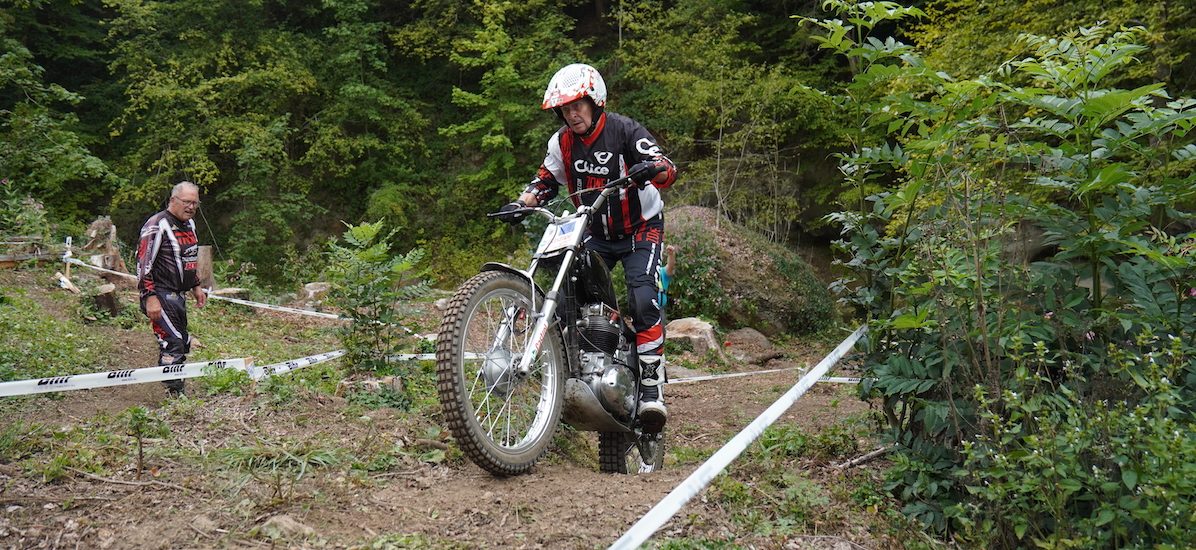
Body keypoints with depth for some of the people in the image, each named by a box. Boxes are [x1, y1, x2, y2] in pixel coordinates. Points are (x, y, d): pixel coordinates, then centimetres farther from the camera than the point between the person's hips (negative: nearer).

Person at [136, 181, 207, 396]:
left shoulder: (189, 224, 15)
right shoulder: (157, 225, -13)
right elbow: (144, 263, -18)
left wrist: (195, 286, 27)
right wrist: (150, 297, -23)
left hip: (178, 296, 10)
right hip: (160, 296, -10)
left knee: (182, 345, 13)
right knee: (173, 343, -15)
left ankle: (177, 391, 22)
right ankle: (174, 394, -12)